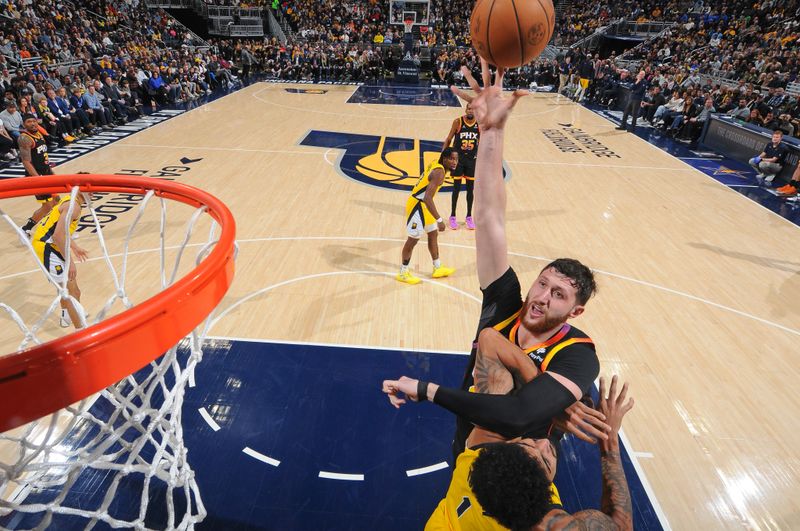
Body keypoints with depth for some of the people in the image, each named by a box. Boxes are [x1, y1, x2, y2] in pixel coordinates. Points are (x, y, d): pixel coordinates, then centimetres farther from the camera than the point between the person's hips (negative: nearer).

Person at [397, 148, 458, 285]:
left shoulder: (436, 165, 0)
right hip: (417, 205, -11)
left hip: (423, 204, 11)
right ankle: (403, 272, 16)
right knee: (413, 239, 1)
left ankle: (437, 268, 31)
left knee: (433, 234, 18)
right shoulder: (439, 172, -26)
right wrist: (439, 220, -36)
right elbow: (427, 198, -35)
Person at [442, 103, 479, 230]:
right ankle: (453, 216, 15)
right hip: (458, 159, -2)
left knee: (470, 189, 8)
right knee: (456, 188, 2)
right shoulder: (458, 122, -10)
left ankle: (469, 217, 20)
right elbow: (448, 140, -3)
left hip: (472, 160, 2)